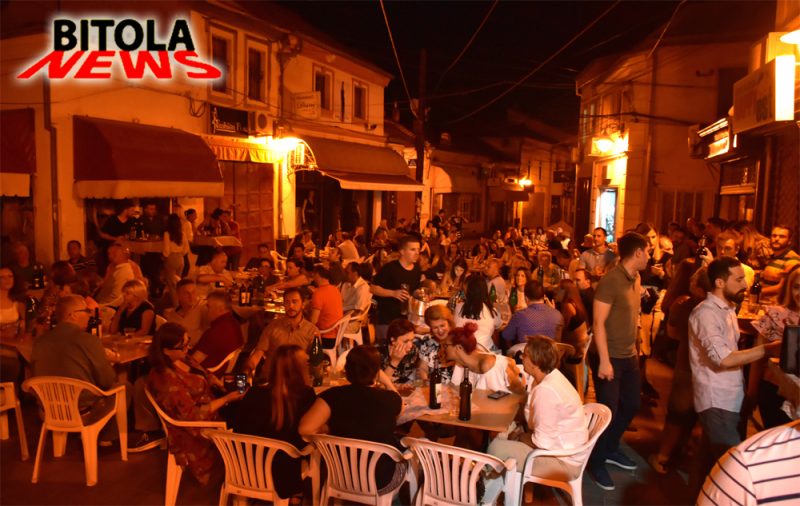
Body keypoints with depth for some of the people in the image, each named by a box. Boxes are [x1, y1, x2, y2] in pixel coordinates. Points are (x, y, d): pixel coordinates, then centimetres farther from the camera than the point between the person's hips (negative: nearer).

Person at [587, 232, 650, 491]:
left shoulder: (635, 278, 6)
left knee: (631, 404, 19)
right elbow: (599, 323, -20)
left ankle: (611, 449, 39)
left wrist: (633, 348, 14)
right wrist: (604, 360, -22)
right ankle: (596, 461, 21)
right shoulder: (611, 281, -20)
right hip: (609, 356, -8)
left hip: (629, 355, 9)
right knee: (608, 410, 1)